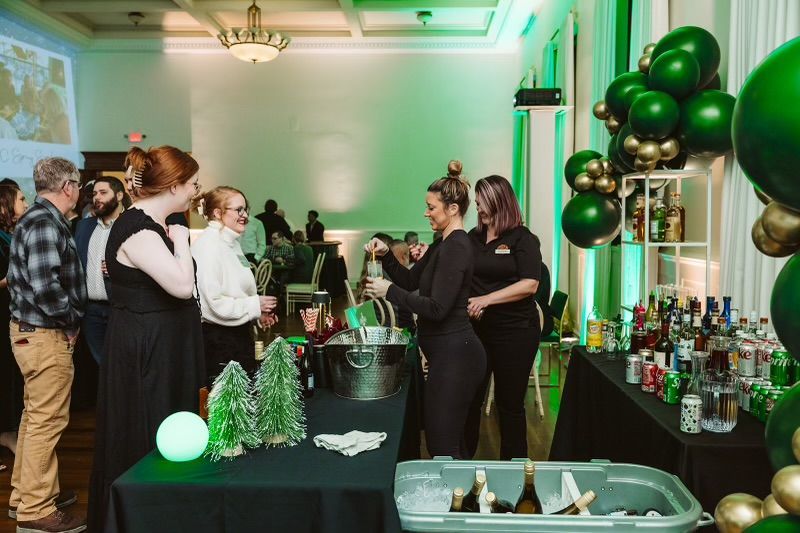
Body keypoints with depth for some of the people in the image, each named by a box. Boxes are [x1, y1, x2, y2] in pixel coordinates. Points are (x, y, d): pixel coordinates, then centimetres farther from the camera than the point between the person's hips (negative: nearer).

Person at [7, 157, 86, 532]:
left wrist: (66, 320, 11)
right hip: (45, 335, -11)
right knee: (47, 421, -1)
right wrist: (69, 322, -14)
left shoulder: (35, 219, 13)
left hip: (28, 329, 11)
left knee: (35, 415, 20)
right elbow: (45, 286, -28)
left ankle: (25, 493, 34)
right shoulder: (46, 223, -19)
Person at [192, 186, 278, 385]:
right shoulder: (208, 247, -18)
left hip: (238, 334, 9)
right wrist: (255, 305, -15)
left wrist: (258, 313, 8)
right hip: (217, 338, -9)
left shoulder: (232, 243, 12)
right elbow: (213, 304, -24)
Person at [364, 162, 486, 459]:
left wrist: (390, 291, -16)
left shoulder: (456, 247, -18)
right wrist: (386, 255, 6)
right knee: (453, 443, 19)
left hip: (454, 356, -10)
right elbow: (411, 281, 20)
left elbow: (437, 308, -24)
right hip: (450, 353, 10)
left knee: (442, 447, -4)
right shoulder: (444, 245, 13)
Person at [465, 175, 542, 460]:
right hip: (476, 329, 5)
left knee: (510, 403, 8)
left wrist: (486, 299, -23)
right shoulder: (473, 238, 9)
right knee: (469, 399, 11)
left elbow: (529, 285, -17)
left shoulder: (523, 239, -6)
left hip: (514, 331, -4)